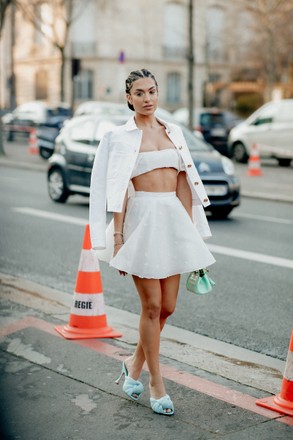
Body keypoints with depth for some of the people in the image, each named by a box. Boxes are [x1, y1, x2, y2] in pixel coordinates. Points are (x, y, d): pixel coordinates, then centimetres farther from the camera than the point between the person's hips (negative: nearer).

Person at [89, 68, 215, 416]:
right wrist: (118, 236, -9)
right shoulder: (119, 137, 1)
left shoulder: (174, 132, 13)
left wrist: (190, 229, 8)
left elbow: (185, 182, 13)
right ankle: (156, 383, 12)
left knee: (167, 306, 7)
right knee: (152, 306, -1)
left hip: (174, 218, 5)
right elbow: (117, 191, -4)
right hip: (142, 220, -5)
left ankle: (135, 364, 30)